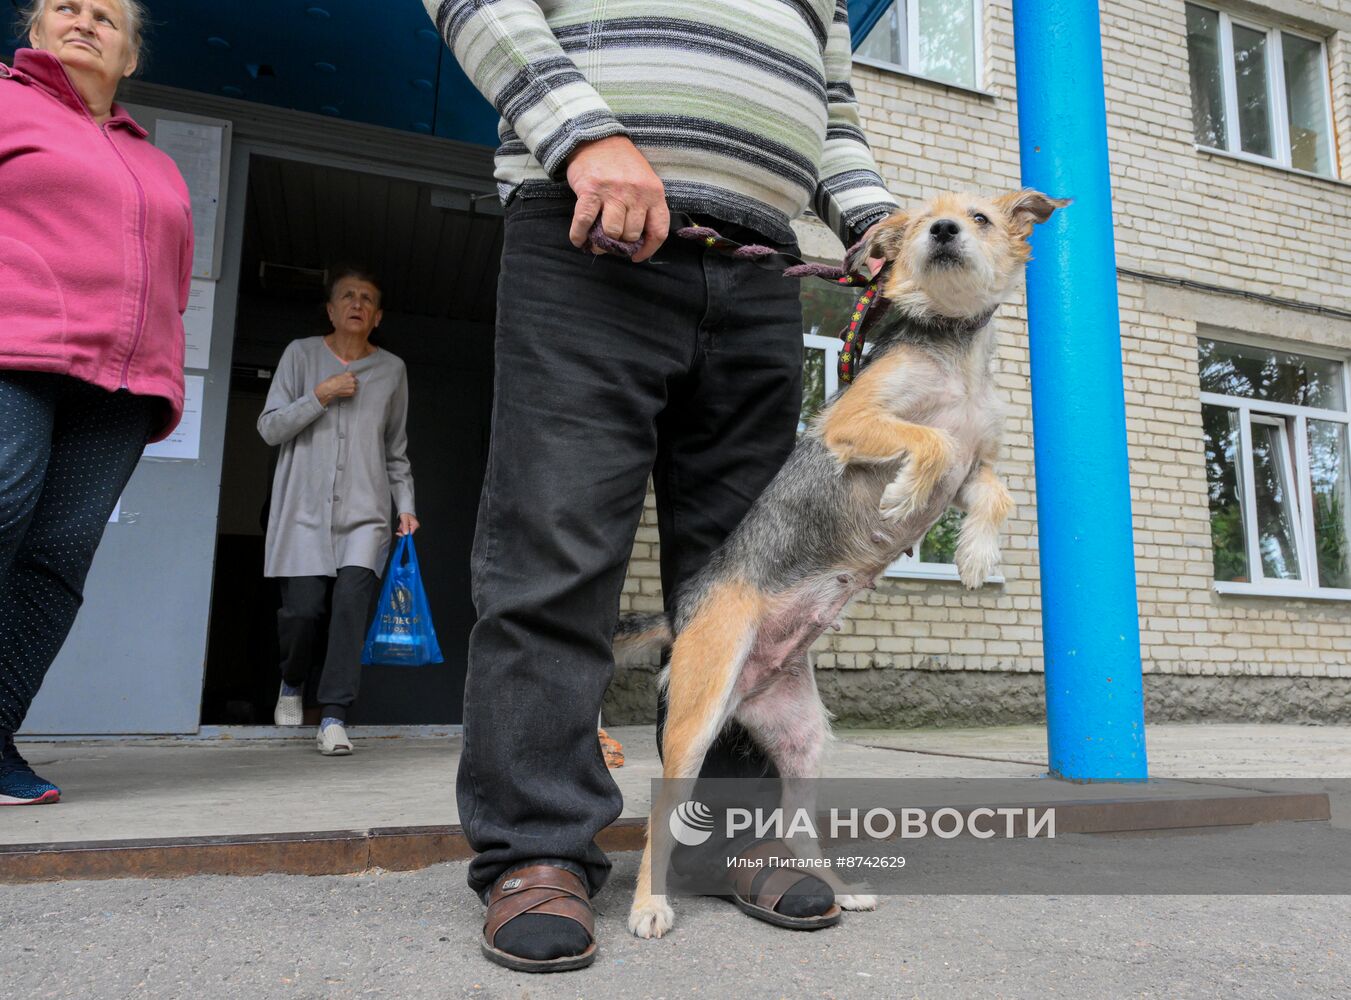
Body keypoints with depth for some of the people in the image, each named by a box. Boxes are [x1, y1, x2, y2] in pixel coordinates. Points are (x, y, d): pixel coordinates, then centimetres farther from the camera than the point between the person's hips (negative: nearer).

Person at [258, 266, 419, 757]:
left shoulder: (392, 369, 12)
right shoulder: (301, 354, 8)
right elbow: (270, 427, 4)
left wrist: (406, 507, 9)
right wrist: (318, 397, -8)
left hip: (365, 515, 1)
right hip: (305, 511, -1)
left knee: (352, 604, -16)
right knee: (303, 608, -4)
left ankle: (334, 717, -11)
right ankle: (292, 684, 27)